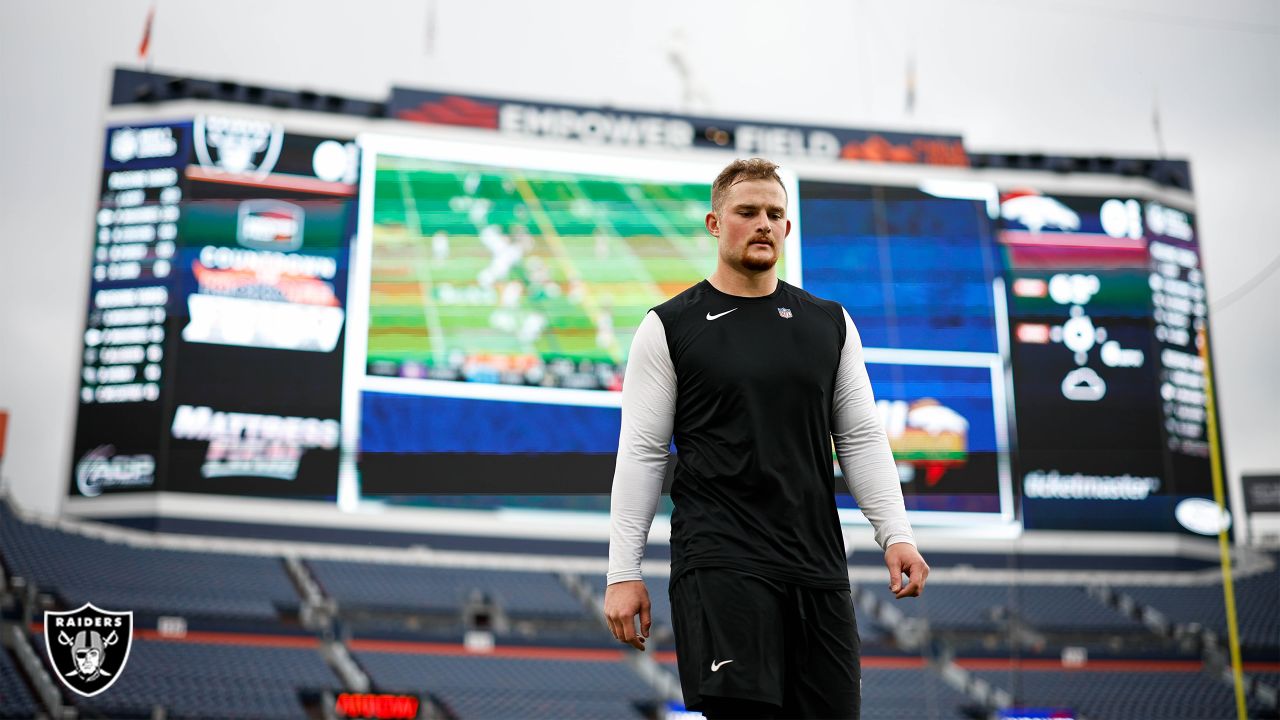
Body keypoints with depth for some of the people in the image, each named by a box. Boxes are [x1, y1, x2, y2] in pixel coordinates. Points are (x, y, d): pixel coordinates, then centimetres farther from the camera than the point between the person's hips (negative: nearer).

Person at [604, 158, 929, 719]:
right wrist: (623, 572, -5)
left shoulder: (830, 325, 12)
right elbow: (641, 453, -1)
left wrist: (896, 535, -1)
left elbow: (861, 439, 11)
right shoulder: (670, 328, 1)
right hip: (721, 562, -4)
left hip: (818, 566, 4)